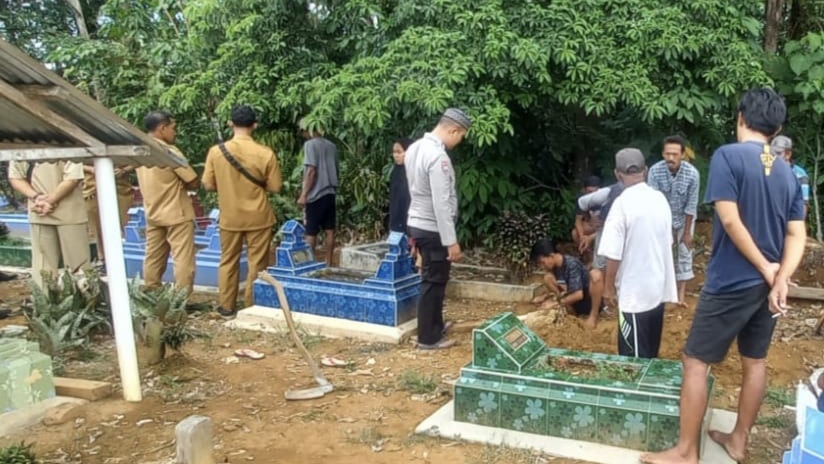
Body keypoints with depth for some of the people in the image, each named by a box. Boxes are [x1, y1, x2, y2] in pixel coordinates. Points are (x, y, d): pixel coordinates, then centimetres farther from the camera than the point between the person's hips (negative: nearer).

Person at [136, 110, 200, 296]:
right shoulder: (170, 152, -17)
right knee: (183, 260, -3)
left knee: (153, 258, 14)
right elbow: (194, 182, -13)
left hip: (153, 213, 8)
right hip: (176, 214, -8)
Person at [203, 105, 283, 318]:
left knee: (228, 262, 15)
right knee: (257, 264, 9)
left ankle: (226, 306, 22)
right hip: (258, 217, -2)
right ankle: (252, 307, 14)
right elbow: (275, 187, -6)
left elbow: (208, 185, -1)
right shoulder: (265, 153, -13)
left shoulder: (216, 151, -8)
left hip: (230, 217, 2)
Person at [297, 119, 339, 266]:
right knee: (330, 230, 7)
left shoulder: (310, 144, -9)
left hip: (316, 194, -7)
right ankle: (328, 264, 12)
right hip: (330, 193, 7)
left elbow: (311, 171, -17)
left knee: (311, 232, 1)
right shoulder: (332, 146, 12)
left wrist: (303, 194, -16)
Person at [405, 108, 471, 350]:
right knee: (433, 282, 2)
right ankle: (428, 338, 12)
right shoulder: (438, 157, -23)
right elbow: (441, 204, -26)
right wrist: (452, 241, -22)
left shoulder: (415, 148, 7)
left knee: (433, 279, 21)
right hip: (432, 229, -9)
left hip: (417, 224, 9)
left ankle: (435, 326, 35)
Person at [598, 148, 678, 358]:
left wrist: (609, 286, -5)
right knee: (650, 353, 20)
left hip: (635, 291, -7)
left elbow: (614, 254, -19)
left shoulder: (622, 203, -19)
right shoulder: (660, 199, 3)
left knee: (634, 356, 4)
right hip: (659, 287, 7)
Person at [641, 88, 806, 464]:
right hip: (768, 284, 7)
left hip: (730, 283, -7)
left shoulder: (728, 156, -13)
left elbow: (730, 221, -20)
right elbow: (797, 235, 1)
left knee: (695, 362, 2)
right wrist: (780, 278, -11)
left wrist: (765, 269, -10)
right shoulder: (787, 172, 7)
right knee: (755, 362, 16)